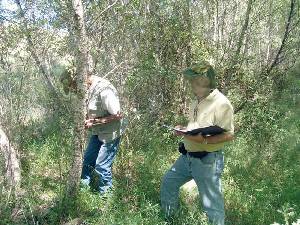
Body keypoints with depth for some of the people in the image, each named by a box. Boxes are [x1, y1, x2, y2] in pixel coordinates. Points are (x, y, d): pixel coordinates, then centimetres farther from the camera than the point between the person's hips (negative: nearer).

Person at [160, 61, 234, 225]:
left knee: (212, 204, 3)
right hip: (187, 156, 9)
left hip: (207, 161, -9)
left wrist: (204, 140, -29)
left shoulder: (221, 103, -20)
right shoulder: (197, 100, 8)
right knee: (168, 183, 21)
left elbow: (229, 135, -21)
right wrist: (184, 129, 3)